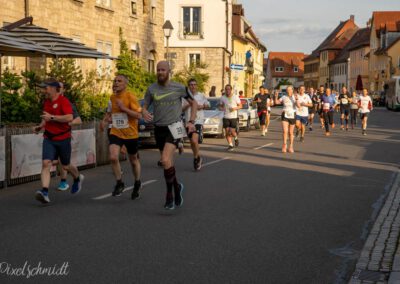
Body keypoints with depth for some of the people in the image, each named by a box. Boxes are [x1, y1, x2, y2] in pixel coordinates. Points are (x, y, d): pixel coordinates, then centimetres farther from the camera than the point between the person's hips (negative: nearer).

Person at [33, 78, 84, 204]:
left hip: (63, 138, -5)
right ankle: (45, 193, -24)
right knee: (46, 163, -15)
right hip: (49, 138, 5)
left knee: (66, 166, 12)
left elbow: (70, 118, -27)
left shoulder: (63, 101, -13)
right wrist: (40, 126, 9)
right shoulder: (47, 101, 10)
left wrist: (52, 117, -26)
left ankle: (77, 178, 45)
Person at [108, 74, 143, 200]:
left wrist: (123, 108, -26)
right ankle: (119, 183, 1)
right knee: (113, 157, -19)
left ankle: (137, 184, 39)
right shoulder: (112, 97, 4)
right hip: (115, 133, 3)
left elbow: (139, 115, -20)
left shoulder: (130, 96, -14)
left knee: (133, 161, 14)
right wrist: (108, 119, 10)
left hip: (131, 134, -3)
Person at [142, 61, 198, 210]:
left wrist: (191, 121, -2)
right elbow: (144, 107, 6)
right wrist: (144, 113, -18)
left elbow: (193, 103, 8)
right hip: (158, 129, 4)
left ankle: (170, 193, -5)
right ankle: (177, 186, 34)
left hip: (174, 127, -4)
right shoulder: (151, 89, 2)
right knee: (169, 163, 12)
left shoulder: (179, 88, -4)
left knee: (166, 160, -21)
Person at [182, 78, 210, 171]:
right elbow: (181, 109, 1)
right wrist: (188, 105, -15)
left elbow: (208, 105, 16)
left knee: (194, 140, -21)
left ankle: (196, 158, -2)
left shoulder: (201, 96, 2)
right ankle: (198, 158, 33)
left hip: (198, 121, -3)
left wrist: (202, 106, -4)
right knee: (192, 142, 13)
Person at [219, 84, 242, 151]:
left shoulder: (235, 97, 0)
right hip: (226, 117, 2)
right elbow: (220, 106, 15)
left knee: (232, 131, -9)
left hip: (233, 117, -2)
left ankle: (236, 138, 25)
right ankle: (230, 145, 10)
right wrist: (221, 108, -9)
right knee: (227, 132, -2)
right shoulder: (222, 98, 5)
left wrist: (235, 108, -14)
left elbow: (240, 106, 5)